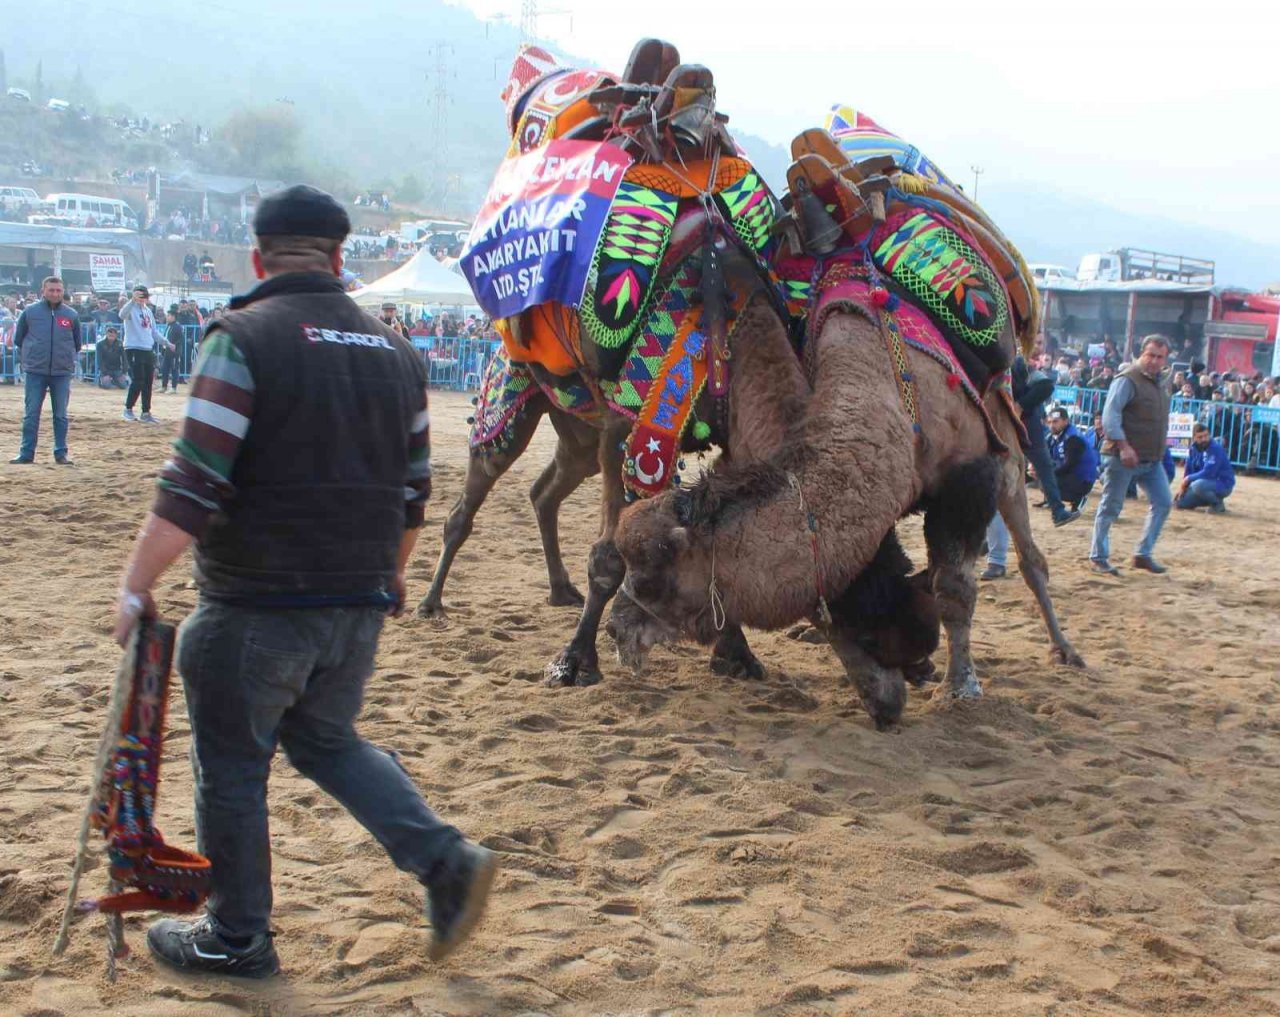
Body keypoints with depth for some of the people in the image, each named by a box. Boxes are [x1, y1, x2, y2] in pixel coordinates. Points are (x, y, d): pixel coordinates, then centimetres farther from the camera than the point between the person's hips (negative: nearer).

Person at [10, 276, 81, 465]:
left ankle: (61, 453, 13)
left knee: (61, 415, 6)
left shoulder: (71, 315, 3)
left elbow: (77, 343, 16)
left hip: (62, 373, 1)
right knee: (31, 414, 2)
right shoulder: (30, 311, 1)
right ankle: (26, 453, 7)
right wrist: (28, 357, 10)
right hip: (35, 373, -1)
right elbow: (18, 338, 10)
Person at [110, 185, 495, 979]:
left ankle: (237, 938, 24)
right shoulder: (394, 350, 8)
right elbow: (412, 490, 13)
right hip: (358, 605, 6)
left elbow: (192, 488, -18)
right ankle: (445, 859, 10)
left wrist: (137, 587, -8)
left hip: (256, 609, -6)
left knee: (232, 767, 11)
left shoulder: (244, 339, -12)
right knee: (327, 739, 24)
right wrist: (389, 577, 28)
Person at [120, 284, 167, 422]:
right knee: (137, 381, -11)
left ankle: (146, 413, 13)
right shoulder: (131, 308, -7)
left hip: (148, 350, 7)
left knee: (148, 382, 7)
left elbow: (154, 331, 23)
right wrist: (133, 300, -43)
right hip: (134, 350, -7)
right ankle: (128, 409, 4)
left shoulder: (148, 310, 16)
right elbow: (122, 315, -32)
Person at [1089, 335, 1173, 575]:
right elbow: (1110, 415, -21)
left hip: (1152, 459, 8)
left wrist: (1159, 450, 16)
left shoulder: (1161, 382, 13)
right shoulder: (1128, 380, -13)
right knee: (1111, 507, 0)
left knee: (1162, 502, 4)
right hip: (1123, 457, -8)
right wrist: (1123, 446, -27)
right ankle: (1098, 557, 10)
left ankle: (1143, 554, 13)